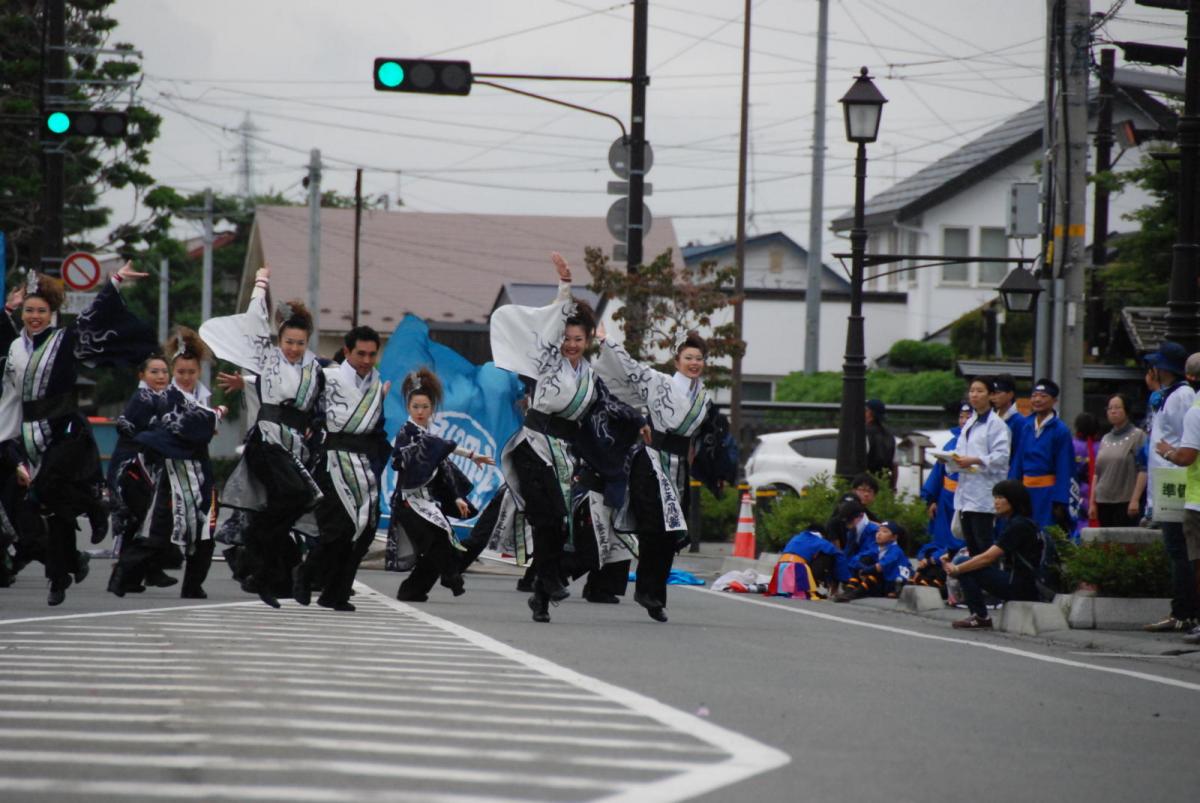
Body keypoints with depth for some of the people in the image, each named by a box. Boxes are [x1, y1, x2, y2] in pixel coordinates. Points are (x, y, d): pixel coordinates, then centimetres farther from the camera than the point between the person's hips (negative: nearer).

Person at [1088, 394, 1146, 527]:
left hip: (1126, 502, -6)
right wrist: (1092, 502, 12)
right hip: (1103, 501, 6)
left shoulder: (1138, 436, -1)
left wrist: (1135, 499, -14)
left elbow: (1143, 471, -7)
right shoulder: (1105, 439, 17)